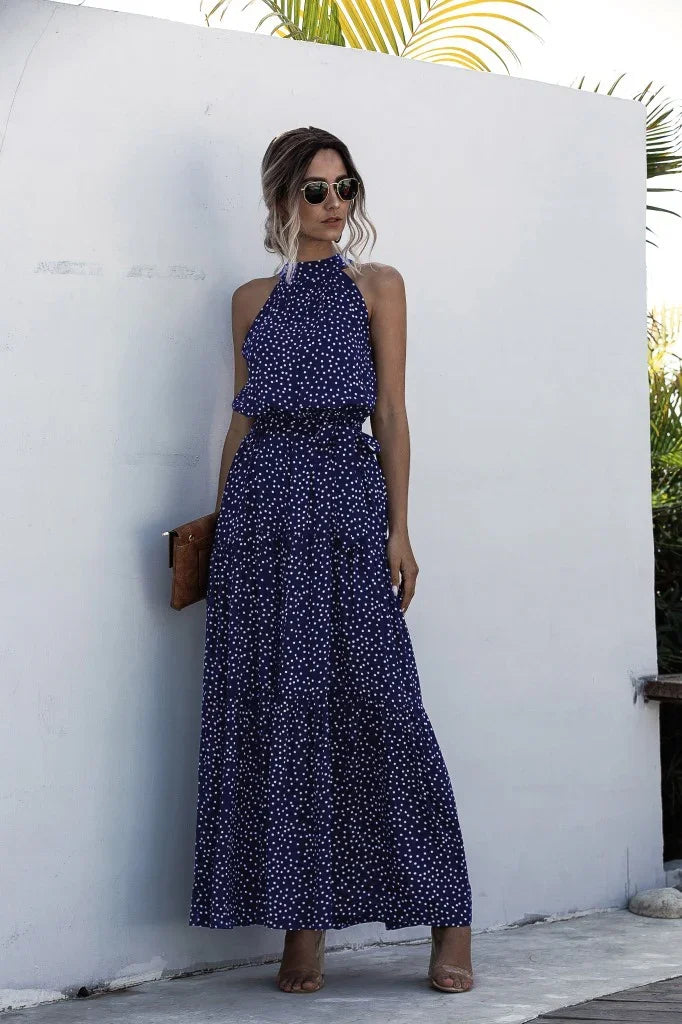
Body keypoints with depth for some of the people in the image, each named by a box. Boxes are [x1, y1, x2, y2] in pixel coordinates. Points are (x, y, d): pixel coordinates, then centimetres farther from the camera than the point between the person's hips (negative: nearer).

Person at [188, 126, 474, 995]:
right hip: (263, 507, 3)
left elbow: (391, 411, 4)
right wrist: (224, 520, 9)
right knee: (277, 709, -2)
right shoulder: (253, 300, 17)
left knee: (376, 701, -8)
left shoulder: (377, 285, 10)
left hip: (347, 498, -3)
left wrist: (399, 527, -5)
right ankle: (303, 922, 4)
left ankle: (448, 921, -1)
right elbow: (242, 417, 17)